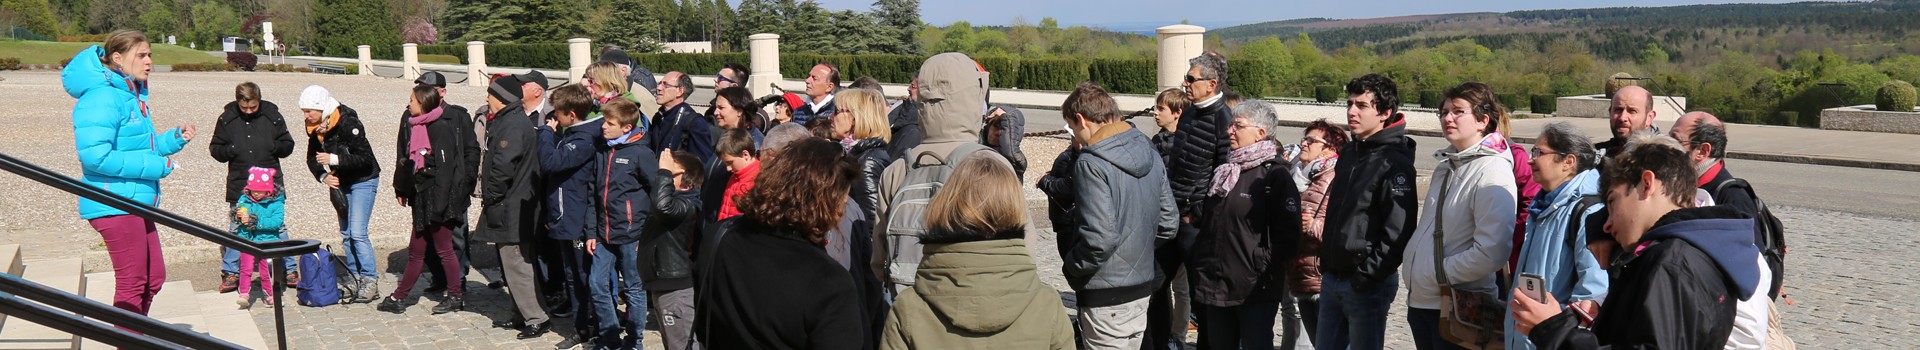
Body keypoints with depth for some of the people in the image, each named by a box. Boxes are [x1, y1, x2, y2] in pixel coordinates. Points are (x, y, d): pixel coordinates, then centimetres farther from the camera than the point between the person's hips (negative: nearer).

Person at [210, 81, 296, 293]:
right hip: (239, 186, 0)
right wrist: (230, 150, -15)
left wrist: (272, 146, -14)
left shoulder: (272, 116, 0)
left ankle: (288, 269, 14)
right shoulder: (227, 119, 0)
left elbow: (288, 146, 6)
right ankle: (231, 272, 17)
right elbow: (215, 149, 5)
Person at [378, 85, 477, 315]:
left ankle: (456, 297, 13)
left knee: (444, 249, 1)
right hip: (422, 197, 8)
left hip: (438, 198, -8)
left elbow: (445, 166, -18)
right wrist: (401, 189, 13)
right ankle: (398, 298, 17)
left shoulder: (442, 127, -14)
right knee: (416, 251, 12)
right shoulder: (414, 126, 11)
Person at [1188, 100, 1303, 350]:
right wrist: (1197, 260, 13)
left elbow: (1287, 234, -14)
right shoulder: (1226, 171, 15)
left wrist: (1261, 268, -17)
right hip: (1217, 287, 7)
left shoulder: (1275, 176, -8)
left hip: (1256, 291, -7)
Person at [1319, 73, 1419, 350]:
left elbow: (1399, 232, -20)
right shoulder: (1348, 154, 12)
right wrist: (1326, 259, 15)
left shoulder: (1394, 163, -14)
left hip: (1367, 285, -8)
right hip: (1331, 278, 8)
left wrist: (1368, 275, -20)